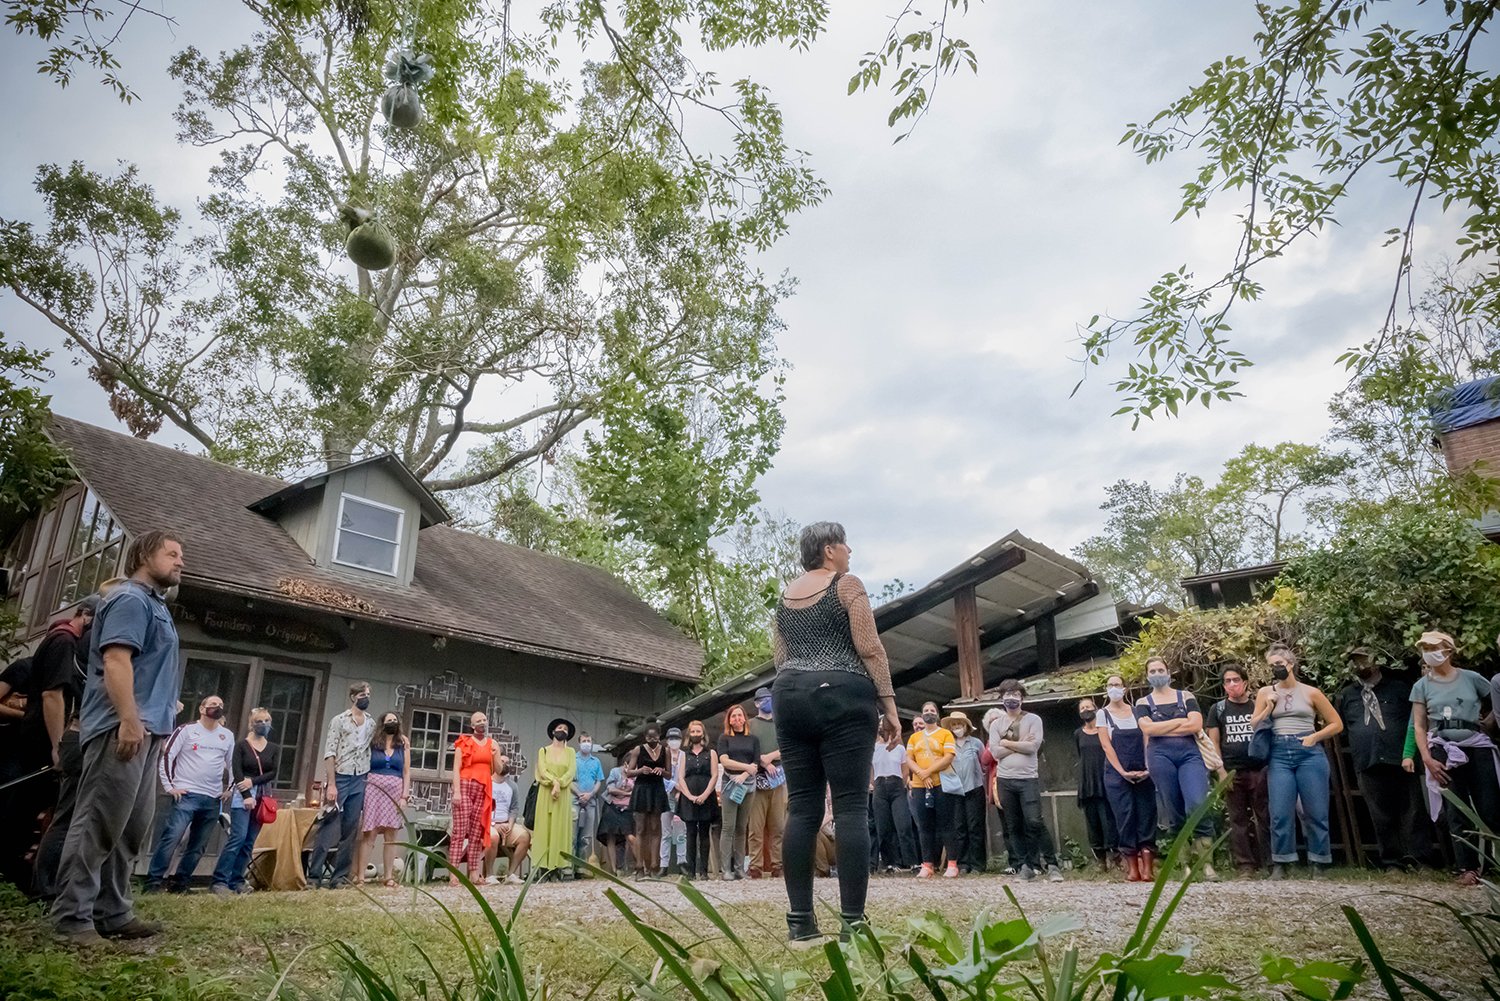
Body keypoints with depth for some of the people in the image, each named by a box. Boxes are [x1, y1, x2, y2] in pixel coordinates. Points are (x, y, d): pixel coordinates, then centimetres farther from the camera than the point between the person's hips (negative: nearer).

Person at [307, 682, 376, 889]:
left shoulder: (371, 723, 12)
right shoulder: (339, 721, -2)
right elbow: (329, 753, -7)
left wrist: (368, 776, 5)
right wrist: (331, 784, -13)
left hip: (360, 781, 4)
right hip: (340, 778, -4)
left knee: (350, 830, 5)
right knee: (328, 827, -5)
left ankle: (340, 876, 11)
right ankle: (314, 874, 1)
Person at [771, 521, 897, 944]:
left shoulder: (785, 595, 18)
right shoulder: (847, 584, 0)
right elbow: (870, 648, -8)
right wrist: (888, 699, -5)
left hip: (790, 696, 6)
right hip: (842, 696, -6)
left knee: (801, 807, 5)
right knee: (850, 807, -5)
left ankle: (800, 921, 5)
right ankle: (853, 921, -7)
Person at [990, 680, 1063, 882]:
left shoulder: (1033, 719, 1)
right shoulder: (996, 724, 8)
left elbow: (1033, 746, -13)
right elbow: (996, 752, -5)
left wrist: (1007, 743, -5)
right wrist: (1021, 744, -8)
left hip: (1028, 779, -3)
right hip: (1005, 780, 3)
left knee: (1034, 822, -12)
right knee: (1013, 826, 6)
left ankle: (1052, 864, 0)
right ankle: (1025, 866, 15)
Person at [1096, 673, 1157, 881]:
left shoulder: (1137, 711, 9)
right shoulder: (1103, 714, 3)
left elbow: (1146, 741, 4)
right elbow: (1106, 746, -3)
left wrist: (1148, 767, -10)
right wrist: (1122, 772, -12)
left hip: (1143, 774, 2)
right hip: (1117, 775, -2)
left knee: (1146, 816, -2)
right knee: (1125, 818, -4)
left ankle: (1147, 868, -1)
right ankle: (1132, 868, 0)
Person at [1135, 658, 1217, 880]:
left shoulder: (1186, 697, 15)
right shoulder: (1143, 703, 13)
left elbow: (1196, 725, -1)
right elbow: (1147, 729, -5)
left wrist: (1161, 729, -1)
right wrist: (1180, 721, -2)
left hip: (1190, 754, 0)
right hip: (1160, 756, 1)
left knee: (1198, 804, -21)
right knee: (1174, 812, -1)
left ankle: (1206, 862, -15)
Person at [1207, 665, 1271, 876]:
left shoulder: (1258, 706, 9)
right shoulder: (1218, 709, 7)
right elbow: (1214, 742, 6)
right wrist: (1221, 771, -3)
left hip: (1259, 770, 0)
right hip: (1233, 772, 0)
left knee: (1264, 817, 0)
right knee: (1238, 819, 3)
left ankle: (1267, 863, 7)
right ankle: (1245, 865, 8)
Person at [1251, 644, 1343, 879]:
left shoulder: (1311, 692, 7)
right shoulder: (1265, 693, 10)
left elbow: (1337, 724, 10)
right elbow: (1253, 727, 10)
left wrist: (1315, 736, -4)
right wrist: (1269, 708, -3)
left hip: (1309, 754, -1)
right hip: (1279, 756, 1)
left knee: (1316, 812, 1)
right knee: (1280, 813, -4)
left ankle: (1320, 864, 12)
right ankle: (1280, 864, 4)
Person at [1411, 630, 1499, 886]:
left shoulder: (1472, 678, 4)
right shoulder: (1422, 686, 7)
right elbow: (1419, 726, 4)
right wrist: (1427, 759, -5)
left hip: (1477, 747, 0)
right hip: (1444, 750, 1)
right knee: (1458, 812, 0)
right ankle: (1468, 868, 3)